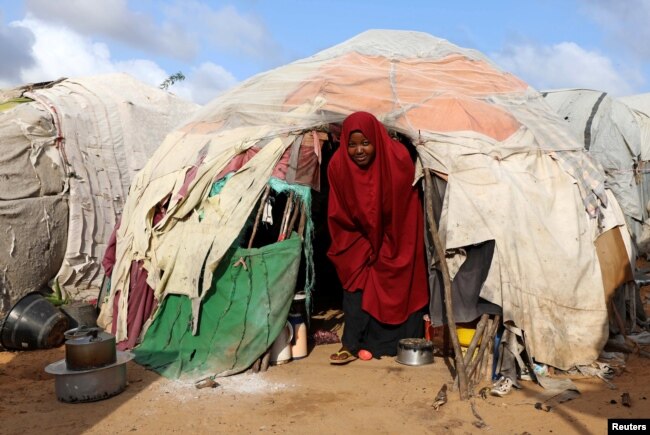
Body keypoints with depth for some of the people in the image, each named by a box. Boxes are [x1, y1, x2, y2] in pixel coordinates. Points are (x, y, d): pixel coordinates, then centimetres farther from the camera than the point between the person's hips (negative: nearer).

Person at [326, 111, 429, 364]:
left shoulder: (396, 159, -23)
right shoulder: (338, 166, -17)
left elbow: (400, 208, -13)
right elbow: (339, 215, -7)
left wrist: (386, 246, -9)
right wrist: (363, 246, -6)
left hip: (396, 236, -1)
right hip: (360, 238, 1)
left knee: (399, 285, 4)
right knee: (356, 283, -7)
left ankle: (406, 343, 18)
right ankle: (351, 344, 1)